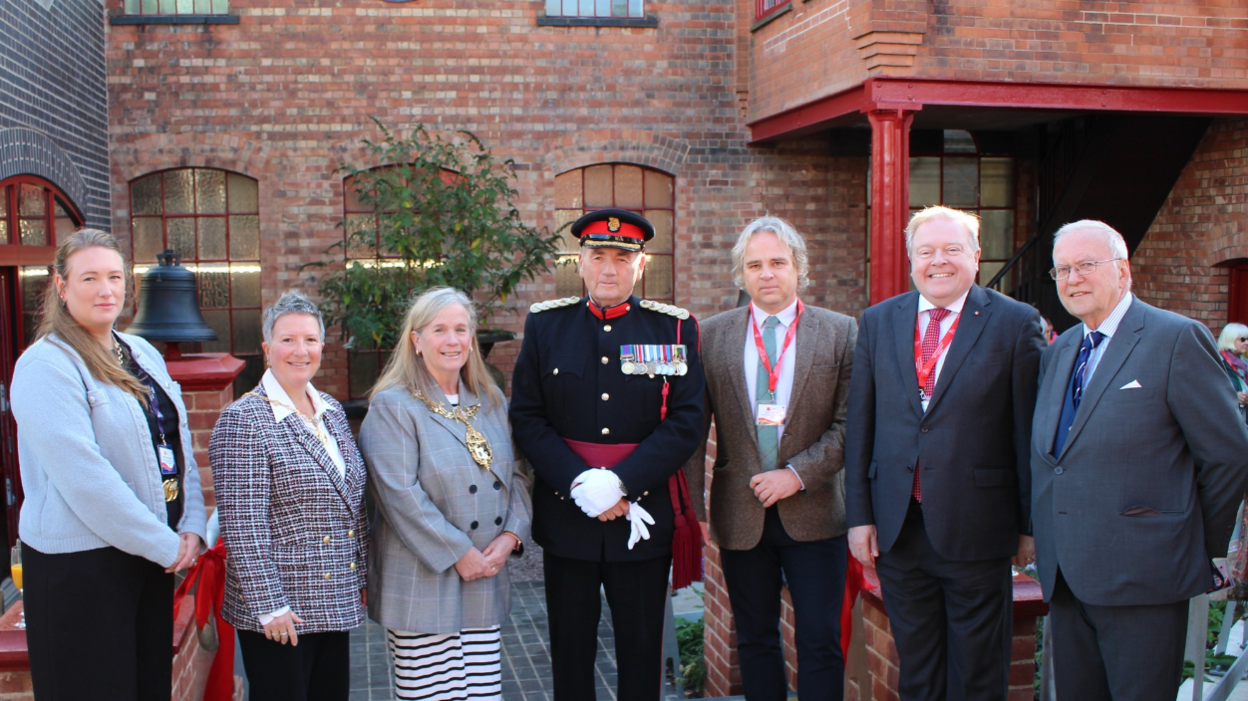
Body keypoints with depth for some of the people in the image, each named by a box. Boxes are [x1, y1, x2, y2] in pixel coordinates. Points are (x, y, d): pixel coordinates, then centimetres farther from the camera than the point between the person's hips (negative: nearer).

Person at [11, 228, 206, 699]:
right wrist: (164, 545, -17)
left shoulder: (144, 355, 10)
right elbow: (83, 475, -20)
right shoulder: (46, 366, -13)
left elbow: (178, 444, 11)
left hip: (152, 553, 7)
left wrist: (191, 527, -2)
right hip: (80, 565, -7)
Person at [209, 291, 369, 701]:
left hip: (336, 602, 7)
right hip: (278, 610, -7)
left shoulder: (331, 411, 10)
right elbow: (242, 526, -16)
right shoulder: (244, 420, -12)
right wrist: (269, 605, -17)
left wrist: (362, 576, 13)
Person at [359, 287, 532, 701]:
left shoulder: (491, 401, 12)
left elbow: (516, 473, 12)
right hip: (422, 585, -5)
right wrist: (459, 553, -15)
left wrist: (511, 535, -5)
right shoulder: (392, 406, -7)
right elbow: (400, 494, -15)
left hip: (486, 583, 5)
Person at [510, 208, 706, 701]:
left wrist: (620, 483, -16)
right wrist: (580, 483, -14)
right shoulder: (545, 324, 3)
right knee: (570, 650, 11)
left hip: (644, 514, -1)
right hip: (565, 514, 1)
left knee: (642, 648, 9)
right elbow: (527, 419, -1)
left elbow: (685, 422, -7)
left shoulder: (674, 328, 0)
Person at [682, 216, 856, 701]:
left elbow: (850, 424, -3)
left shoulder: (841, 332, 1)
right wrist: (694, 505, -5)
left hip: (814, 513, -1)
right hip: (741, 514, 2)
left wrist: (798, 474, -13)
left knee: (820, 642, 3)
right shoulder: (712, 335, 4)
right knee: (754, 640, 13)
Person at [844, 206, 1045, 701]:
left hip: (976, 530, -3)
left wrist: (1030, 523, -4)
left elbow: (1029, 431, -4)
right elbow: (859, 425, 7)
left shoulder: (1015, 322, -3)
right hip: (897, 530, 3)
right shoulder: (878, 322, 7)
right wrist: (859, 514, 3)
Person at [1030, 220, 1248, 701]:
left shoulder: (1178, 340, -8)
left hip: (1141, 577, -6)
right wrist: (1042, 535, 11)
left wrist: (1203, 548, 0)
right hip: (1064, 576, 6)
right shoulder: (1059, 351, 14)